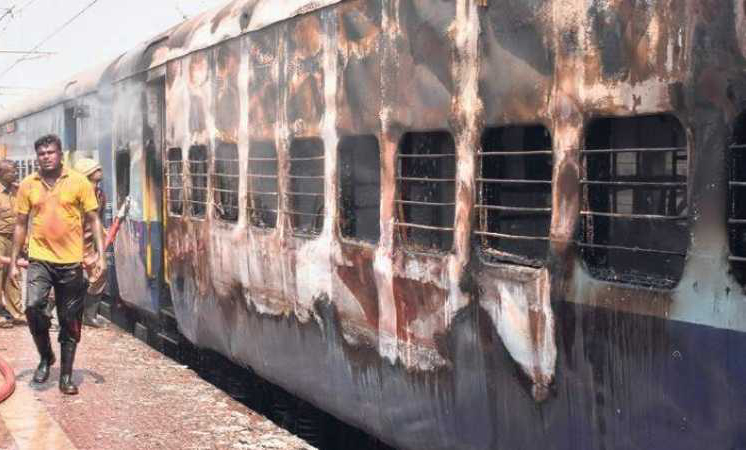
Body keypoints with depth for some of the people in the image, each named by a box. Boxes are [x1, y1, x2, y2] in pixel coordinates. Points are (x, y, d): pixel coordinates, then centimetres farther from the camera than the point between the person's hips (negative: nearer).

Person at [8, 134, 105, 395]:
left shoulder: (79, 182, -2)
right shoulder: (27, 185, 3)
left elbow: (93, 220, 1)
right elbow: (21, 224, 10)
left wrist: (101, 255, -7)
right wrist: (14, 261, 8)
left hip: (71, 261, -1)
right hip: (40, 259, 1)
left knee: (70, 322, 6)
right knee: (33, 306, -20)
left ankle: (66, 375, 19)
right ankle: (45, 356, 6)